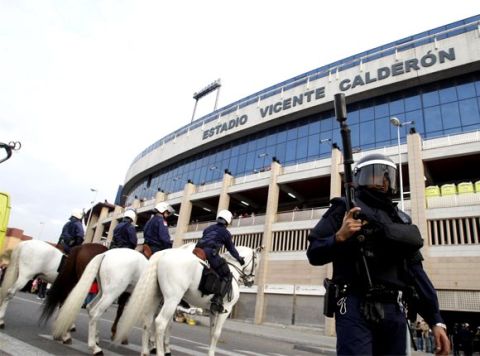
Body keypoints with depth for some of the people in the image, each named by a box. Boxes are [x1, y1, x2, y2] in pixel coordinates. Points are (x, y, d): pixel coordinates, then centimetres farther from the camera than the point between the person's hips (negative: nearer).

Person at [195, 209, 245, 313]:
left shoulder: (208, 228, 26)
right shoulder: (226, 233, 12)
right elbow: (231, 249, 20)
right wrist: (239, 259, 35)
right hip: (211, 253, -6)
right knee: (227, 276, 3)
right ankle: (217, 300, -14)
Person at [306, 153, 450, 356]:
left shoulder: (400, 219, 19)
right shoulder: (345, 209, 4)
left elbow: (415, 271, 16)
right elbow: (314, 254, -1)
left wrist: (436, 319, 9)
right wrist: (339, 237, -19)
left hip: (394, 311, 6)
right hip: (356, 308, -5)